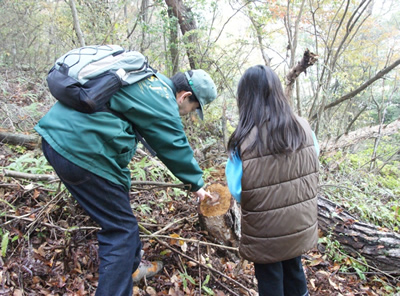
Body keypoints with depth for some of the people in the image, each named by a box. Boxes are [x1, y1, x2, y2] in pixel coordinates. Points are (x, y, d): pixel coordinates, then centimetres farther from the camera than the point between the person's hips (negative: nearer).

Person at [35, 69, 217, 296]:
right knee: (121, 230, 0)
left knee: (118, 216, 22)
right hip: (81, 151, -10)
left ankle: (131, 268, 39)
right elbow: (178, 150, -1)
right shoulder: (163, 104, -10)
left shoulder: (152, 79, 16)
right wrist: (197, 185, 13)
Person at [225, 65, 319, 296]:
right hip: (300, 224, 4)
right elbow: (313, 170, 2)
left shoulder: (243, 141, -25)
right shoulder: (303, 128, -11)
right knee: (293, 268, 28)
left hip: (266, 232, -4)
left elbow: (237, 191, -18)